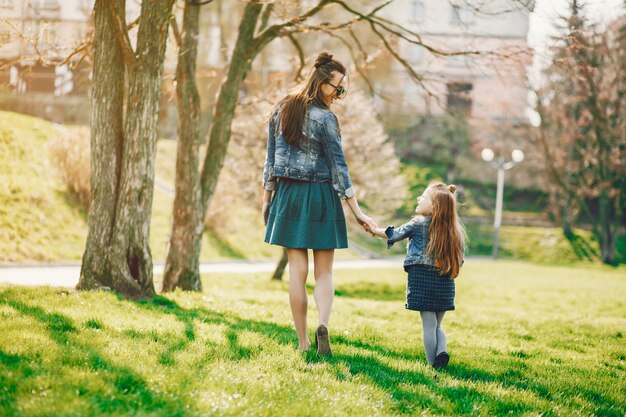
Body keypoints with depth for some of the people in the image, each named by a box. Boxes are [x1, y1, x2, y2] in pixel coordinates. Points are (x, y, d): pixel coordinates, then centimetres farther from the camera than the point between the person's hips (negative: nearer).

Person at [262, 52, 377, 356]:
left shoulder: (281, 110, 6)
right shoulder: (324, 118, -10)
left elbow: (270, 158, 10)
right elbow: (338, 166, -11)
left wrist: (266, 199, 16)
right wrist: (356, 211, -10)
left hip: (287, 194, 4)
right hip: (319, 195, -4)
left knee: (297, 271, 5)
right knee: (324, 272, 5)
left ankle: (303, 343, 5)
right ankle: (323, 325, -19)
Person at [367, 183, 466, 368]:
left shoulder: (418, 224, -5)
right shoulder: (454, 229, 6)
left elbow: (393, 234, 9)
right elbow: (459, 260, 8)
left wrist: (375, 230, 26)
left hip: (422, 279, -4)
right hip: (445, 283, 4)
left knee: (429, 324, 0)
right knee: (437, 325, 16)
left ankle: (432, 364, 1)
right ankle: (442, 351, -8)